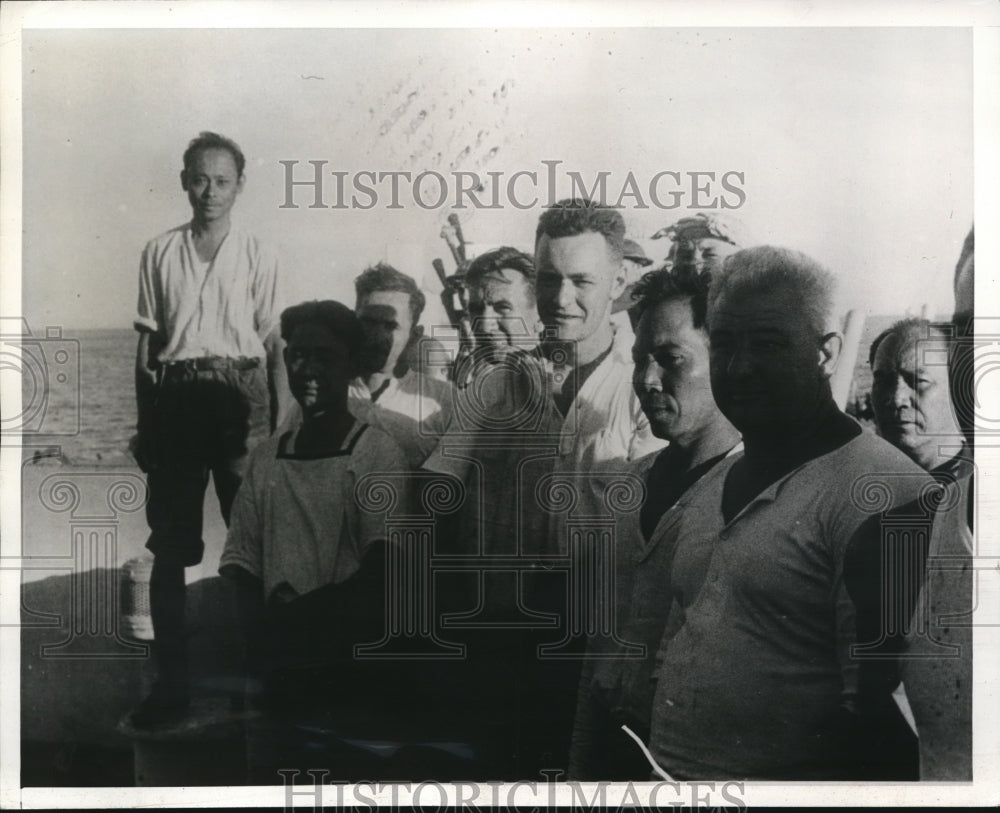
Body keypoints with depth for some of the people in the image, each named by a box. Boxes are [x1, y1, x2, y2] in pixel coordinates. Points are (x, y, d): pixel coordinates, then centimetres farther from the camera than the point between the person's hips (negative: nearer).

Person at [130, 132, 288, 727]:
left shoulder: (257, 255, 3)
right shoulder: (160, 253, 9)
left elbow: (274, 343, 2)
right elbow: (147, 341, 10)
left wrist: (279, 424, -5)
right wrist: (142, 423, 7)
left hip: (239, 393, -2)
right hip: (174, 394, 2)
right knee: (170, 543, 4)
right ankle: (172, 681, 13)